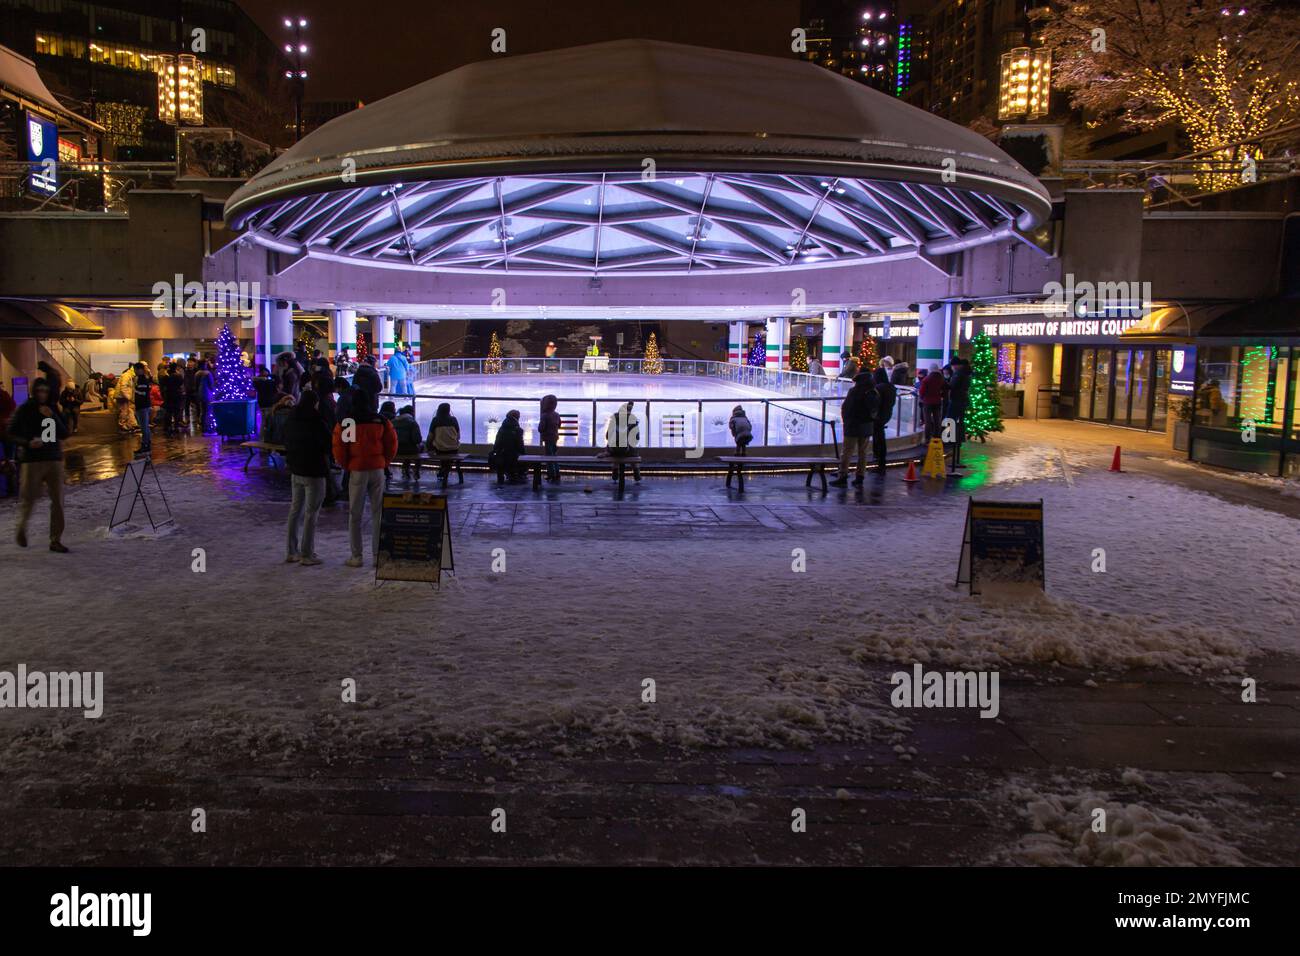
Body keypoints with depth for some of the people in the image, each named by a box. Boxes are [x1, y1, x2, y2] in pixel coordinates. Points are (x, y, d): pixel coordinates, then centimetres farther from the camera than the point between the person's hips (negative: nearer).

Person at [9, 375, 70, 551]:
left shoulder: (53, 409, 10)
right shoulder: (25, 409, -1)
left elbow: (65, 434, 8)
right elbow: (11, 433, 0)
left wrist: (52, 417, -5)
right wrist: (28, 443, -16)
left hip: (54, 459, 3)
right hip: (32, 460, -3)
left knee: (58, 500, -2)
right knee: (28, 499, 1)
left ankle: (56, 540, 4)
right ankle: (21, 529, 30)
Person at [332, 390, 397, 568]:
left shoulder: (345, 423, -3)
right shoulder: (382, 421, 2)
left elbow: (338, 449, -6)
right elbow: (392, 445, 3)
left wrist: (346, 466, 9)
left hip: (357, 471, -2)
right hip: (378, 470, 2)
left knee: (355, 514, 6)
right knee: (378, 513, 8)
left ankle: (356, 556, 6)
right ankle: (378, 555, 8)